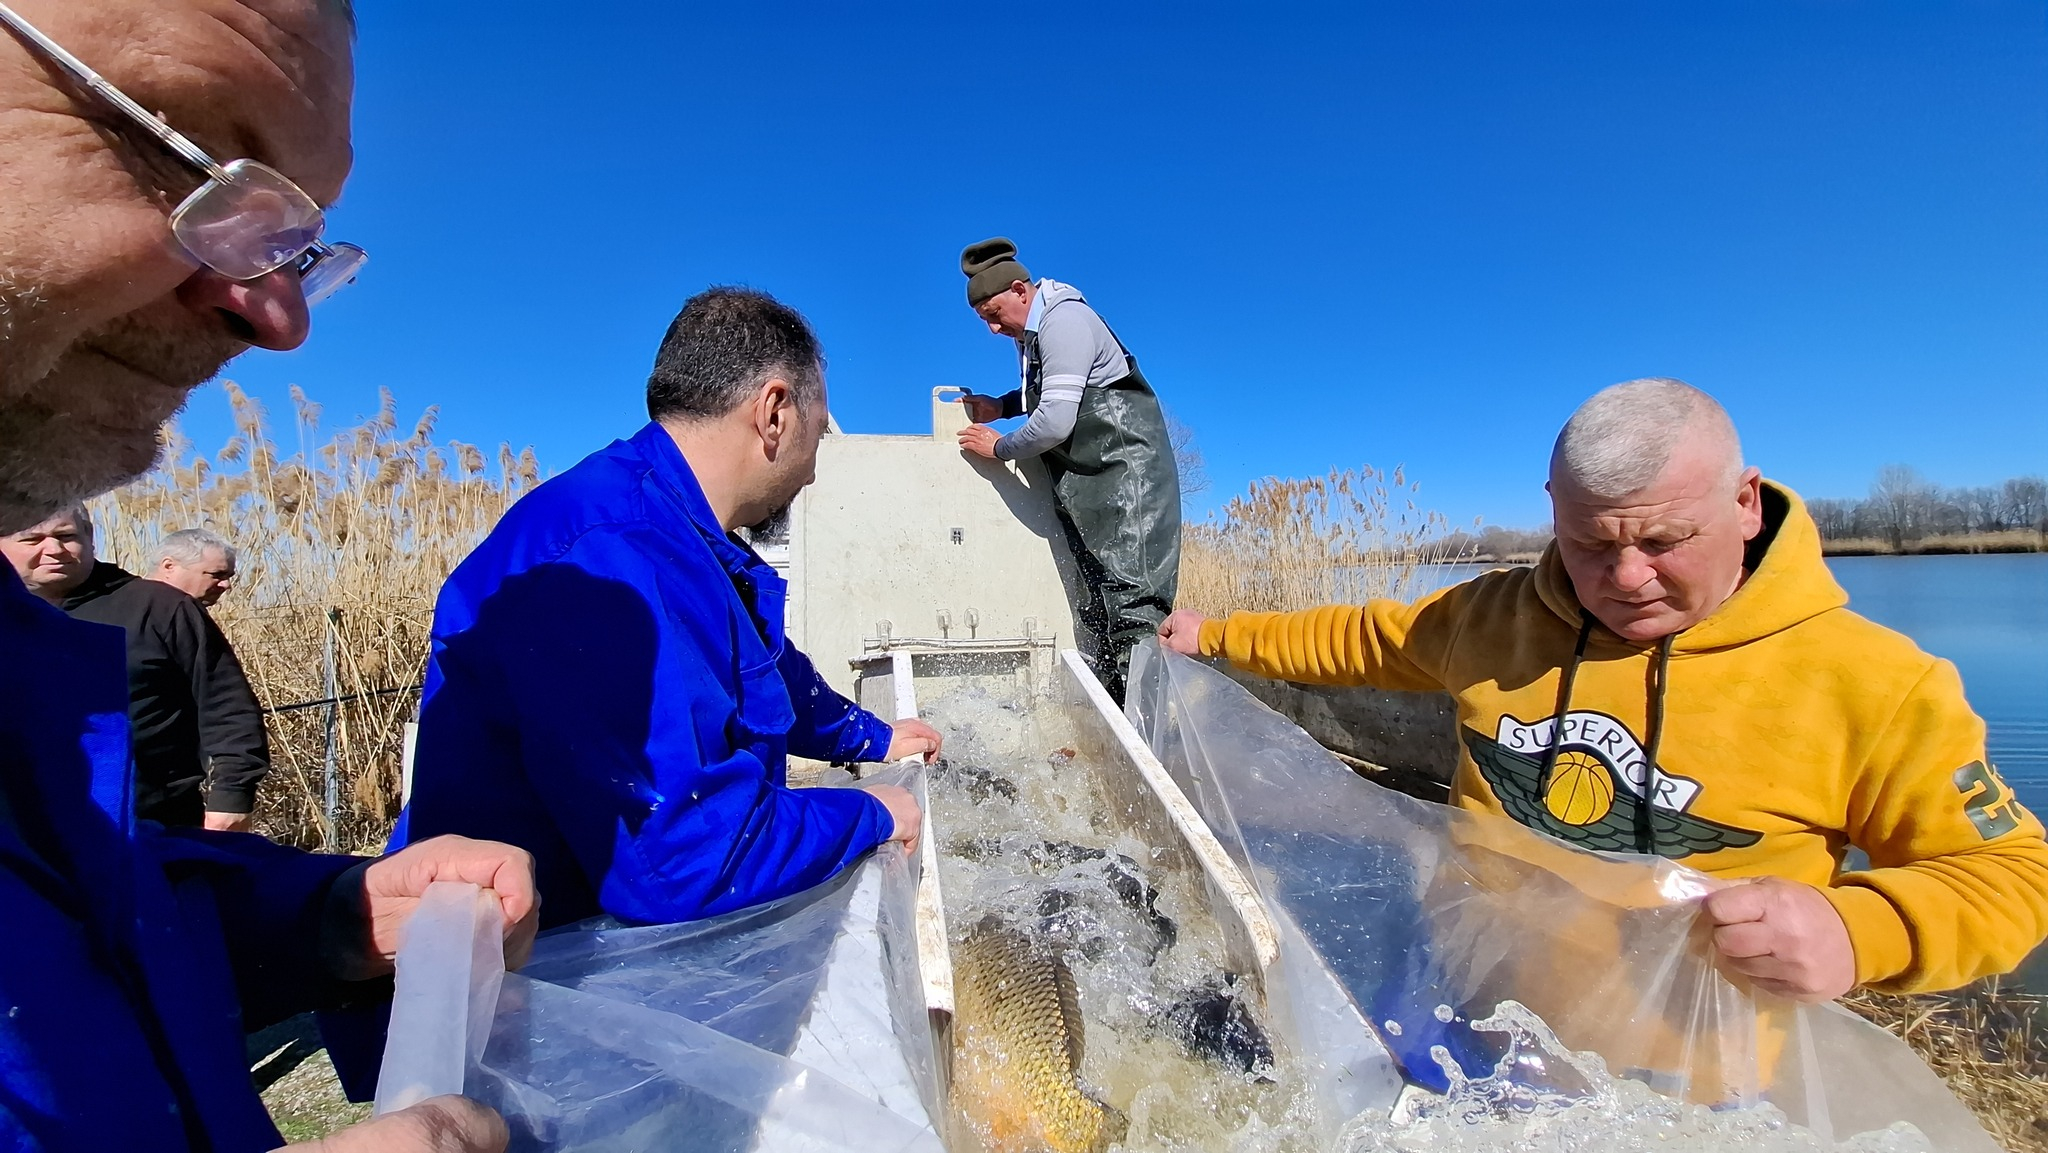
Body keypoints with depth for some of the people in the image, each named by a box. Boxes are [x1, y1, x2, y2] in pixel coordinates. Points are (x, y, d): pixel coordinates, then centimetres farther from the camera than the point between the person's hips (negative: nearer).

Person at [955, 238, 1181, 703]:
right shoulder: (1033, 331, 15)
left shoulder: (1063, 321, -14)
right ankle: (1107, 697, 11)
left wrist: (998, 447, -5)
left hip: (1126, 471, -10)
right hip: (1089, 482, 10)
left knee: (1132, 601, -13)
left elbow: (1056, 420, -22)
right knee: (1098, 608, 7)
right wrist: (1001, 406, 14)